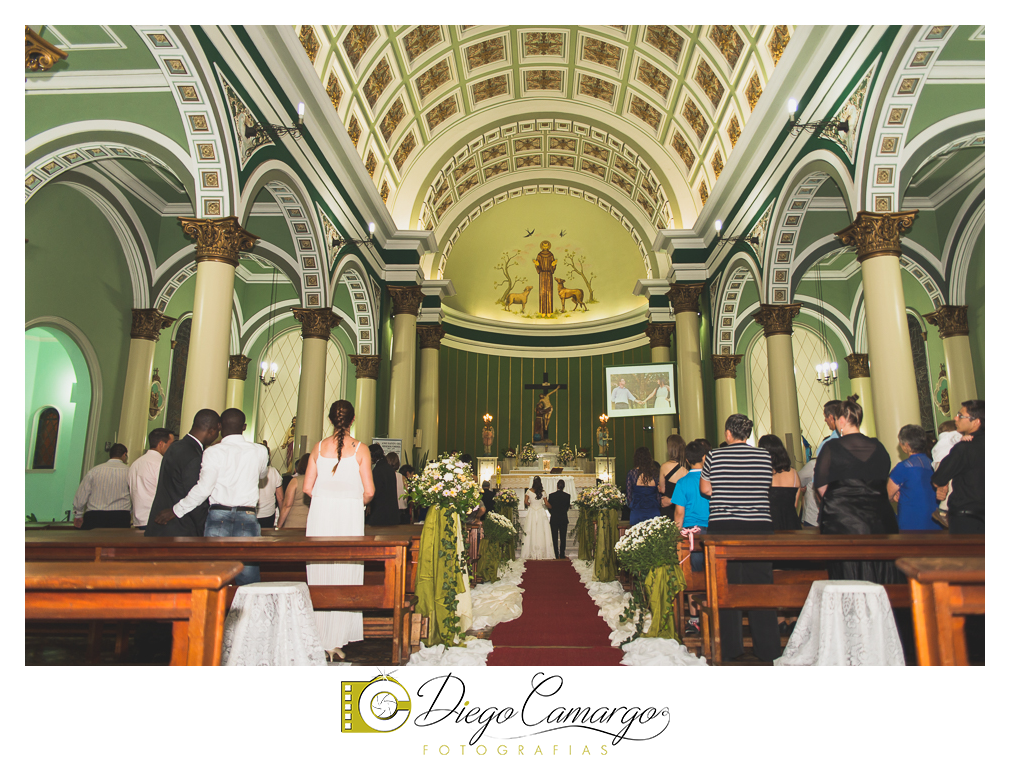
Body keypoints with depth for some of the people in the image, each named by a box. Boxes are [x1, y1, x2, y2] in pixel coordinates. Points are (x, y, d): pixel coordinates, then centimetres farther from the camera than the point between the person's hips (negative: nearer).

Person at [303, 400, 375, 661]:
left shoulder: (319, 447, 3)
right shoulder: (360, 450, -4)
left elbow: (307, 487, 3)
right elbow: (369, 491, -7)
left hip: (320, 513, 3)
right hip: (350, 515, -2)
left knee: (319, 574, 11)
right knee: (345, 575, 5)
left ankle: (318, 638, 19)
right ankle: (335, 641, 11)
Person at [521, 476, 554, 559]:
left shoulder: (529, 491, -6)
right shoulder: (543, 492, -4)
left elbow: (525, 502, -8)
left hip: (532, 512, 0)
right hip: (541, 513, 0)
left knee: (531, 532, 6)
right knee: (542, 532, 4)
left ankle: (532, 552, 8)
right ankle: (542, 552, 5)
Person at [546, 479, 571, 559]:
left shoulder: (551, 495, -8)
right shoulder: (567, 496, -7)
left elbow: (549, 507, 0)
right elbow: (567, 507, 3)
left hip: (554, 519, 0)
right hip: (564, 519, 0)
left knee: (555, 538, 7)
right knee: (563, 538, 8)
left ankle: (556, 555, 7)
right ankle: (562, 554, 8)